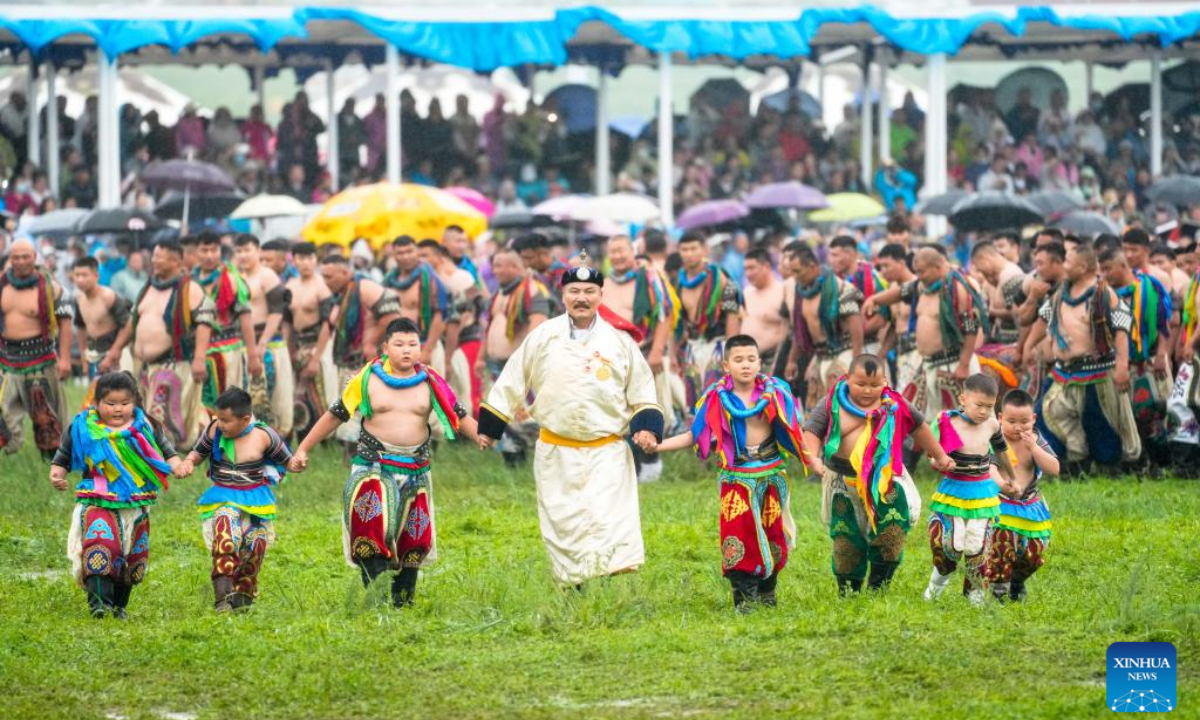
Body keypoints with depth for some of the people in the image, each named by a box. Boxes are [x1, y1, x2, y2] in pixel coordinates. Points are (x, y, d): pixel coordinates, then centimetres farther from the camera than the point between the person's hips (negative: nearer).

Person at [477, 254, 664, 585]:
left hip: (607, 454, -1)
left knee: (611, 521, -15)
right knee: (563, 527, 2)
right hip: (556, 453, 1)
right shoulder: (544, 336, 2)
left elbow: (642, 392, 13)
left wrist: (648, 428, -2)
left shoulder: (619, 342, 4)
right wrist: (489, 427, 12)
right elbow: (512, 381, 10)